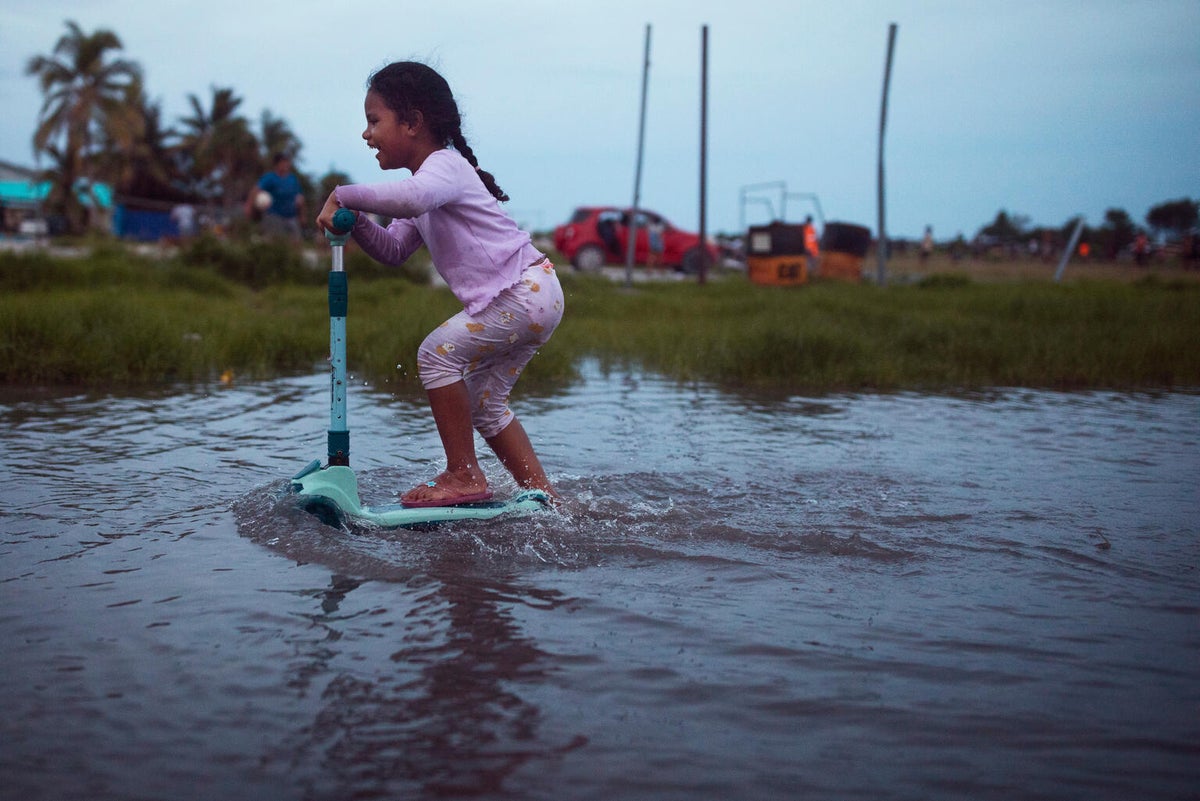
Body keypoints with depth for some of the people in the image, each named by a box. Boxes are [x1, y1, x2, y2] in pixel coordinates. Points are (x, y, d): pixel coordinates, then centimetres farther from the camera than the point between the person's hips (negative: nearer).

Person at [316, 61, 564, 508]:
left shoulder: (444, 165, -12)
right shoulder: (432, 179, 20)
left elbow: (411, 198, -38)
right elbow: (394, 250, 19)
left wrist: (344, 196, -26)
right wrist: (356, 221, 1)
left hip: (527, 291, -11)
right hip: (529, 300, 11)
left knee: (438, 353, -13)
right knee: (482, 400, 15)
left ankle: (463, 477, -7)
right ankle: (542, 495, 18)